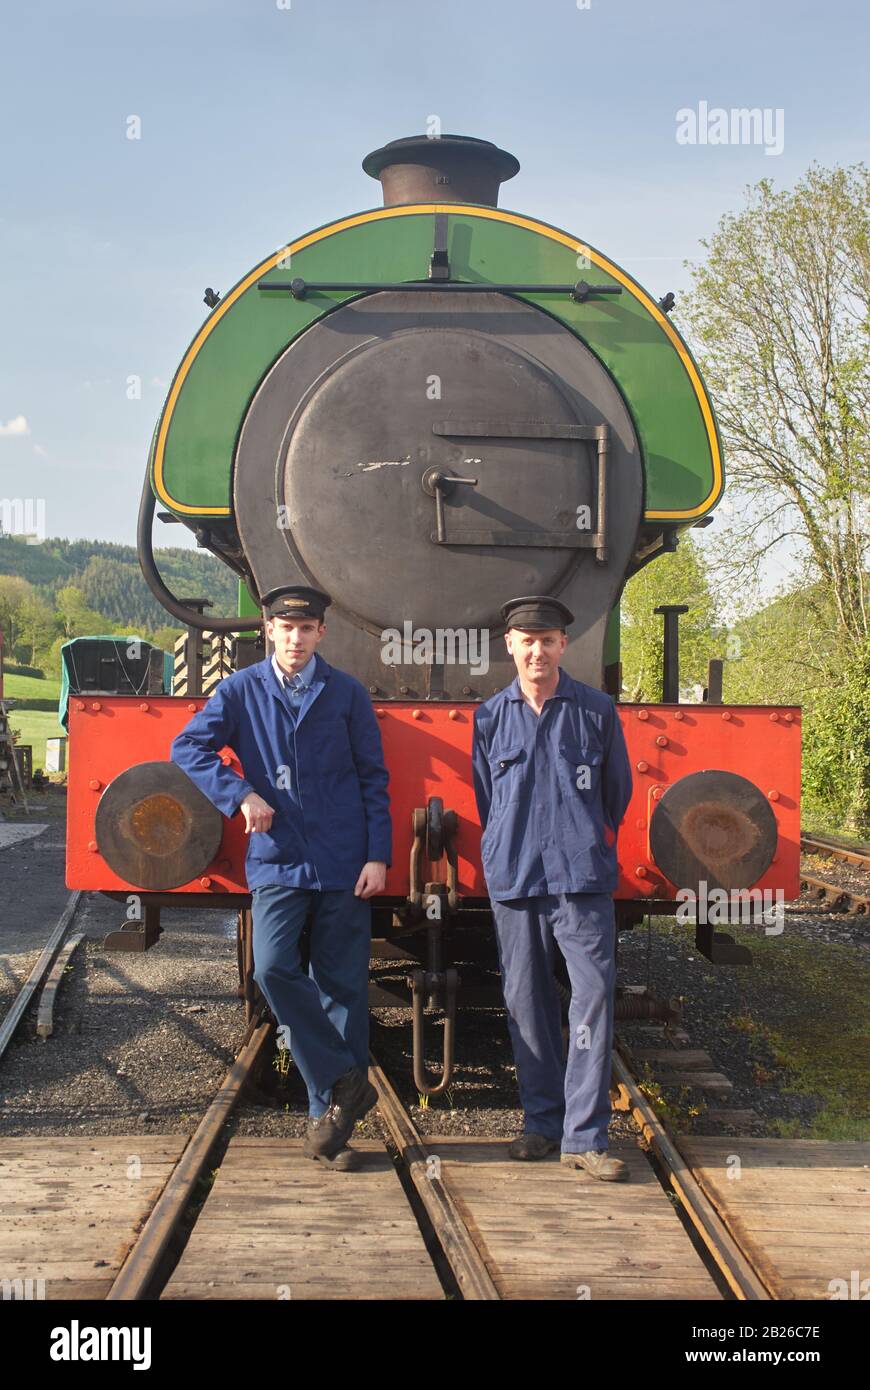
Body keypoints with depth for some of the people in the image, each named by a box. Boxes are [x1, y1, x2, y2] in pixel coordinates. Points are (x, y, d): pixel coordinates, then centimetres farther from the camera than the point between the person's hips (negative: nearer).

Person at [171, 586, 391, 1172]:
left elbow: (374, 778, 5)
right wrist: (241, 794, -14)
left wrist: (378, 856, -3)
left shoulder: (347, 694, 5)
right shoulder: (241, 691, 6)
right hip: (277, 861, 0)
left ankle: (330, 1120, 12)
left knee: (342, 986, 2)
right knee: (274, 969, -17)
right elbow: (189, 746, -1)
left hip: (344, 864, 0)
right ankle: (346, 1084, -2)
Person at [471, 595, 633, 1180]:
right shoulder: (490, 717, 8)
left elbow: (618, 791, 15)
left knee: (594, 992, -9)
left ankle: (585, 1136, -4)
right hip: (514, 881, 2)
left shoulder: (597, 710, 4)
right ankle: (543, 1122, 20)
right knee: (527, 1001, 6)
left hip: (583, 880, -2)